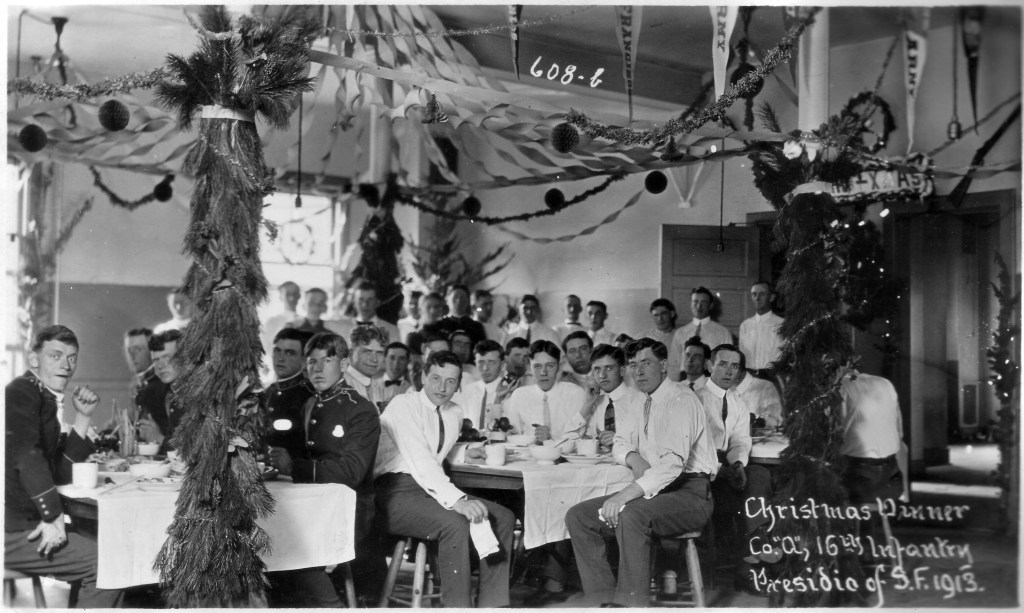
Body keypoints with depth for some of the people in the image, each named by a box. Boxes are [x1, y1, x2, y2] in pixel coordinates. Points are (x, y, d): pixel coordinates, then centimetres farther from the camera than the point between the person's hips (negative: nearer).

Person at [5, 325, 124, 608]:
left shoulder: (48, 401, 17)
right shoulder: (22, 391, -10)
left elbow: (62, 473, 15)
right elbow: (25, 455, -25)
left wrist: (83, 418, 7)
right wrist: (53, 517, -24)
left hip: (26, 523, 10)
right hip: (11, 531, -10)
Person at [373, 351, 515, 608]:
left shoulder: (455, 413, 13)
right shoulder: (404, 405, -10)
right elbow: (419, 460, -23)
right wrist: (456, 500, -32)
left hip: (431, 486, 8)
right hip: (395, 492, -8)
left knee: (503, 517, -6)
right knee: (455, 523, -33)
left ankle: (491, 603, -5)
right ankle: (458, 605, -23)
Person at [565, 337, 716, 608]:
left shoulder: (681, 400, -14)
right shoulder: (636, 403, 13)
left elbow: (674, 461, -26)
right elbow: (620, 444, 18)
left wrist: (627, 494, -33)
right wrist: (633, 458, -8)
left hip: (689, 493, -8)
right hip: (649, 491, 8)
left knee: (631, 515, -36)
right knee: (578, 516, -6)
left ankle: (630, 604, -27)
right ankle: (604, 600, -6)